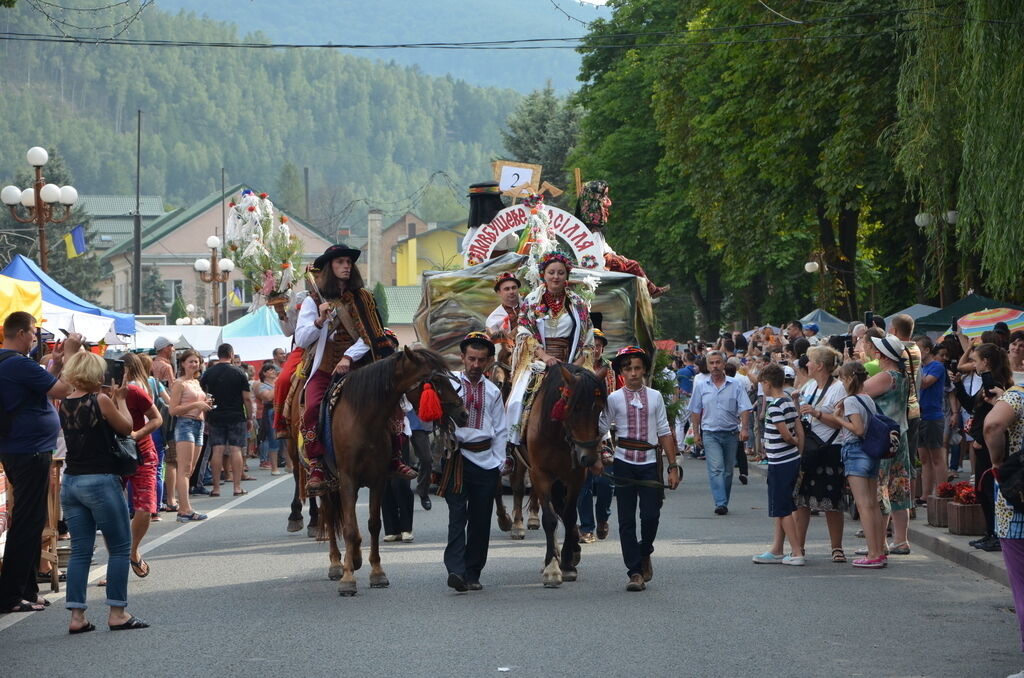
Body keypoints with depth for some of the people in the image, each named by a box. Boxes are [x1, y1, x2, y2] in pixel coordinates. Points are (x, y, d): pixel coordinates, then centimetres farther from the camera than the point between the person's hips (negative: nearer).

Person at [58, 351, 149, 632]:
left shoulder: (64, 404, 5)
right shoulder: (101, 401, -12)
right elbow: (126, 427, 0)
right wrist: (120, 399, 11)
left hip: (71, 482, 6)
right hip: (100, 482, -6)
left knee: (80, 551, 9)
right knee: (120, 548, 5)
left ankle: (77, 616, 4)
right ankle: (117, 613, 4)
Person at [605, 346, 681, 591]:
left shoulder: (655, 397, 7)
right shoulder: (614, 399, 2)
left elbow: (664, 432, 7)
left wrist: (673, 466, 4)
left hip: (649, 463, 1)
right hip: (624, 464, -1)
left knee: (651, 515, -7)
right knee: (626, 520, 0)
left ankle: (644, 553, 23)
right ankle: (635, 571, 6)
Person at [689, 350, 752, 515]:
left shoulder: (736, 385, 1)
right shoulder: (701, 386, 6)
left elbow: (744, 409, -3)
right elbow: (695, 412, 11)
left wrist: (744, 428, -15)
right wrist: (696, 433, 6)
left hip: (731, 433, 1)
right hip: (710, 433, -1)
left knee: (728, 470, 8)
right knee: (716, 469, -14)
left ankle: (724, 502, 20)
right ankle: (720, 503, -22)